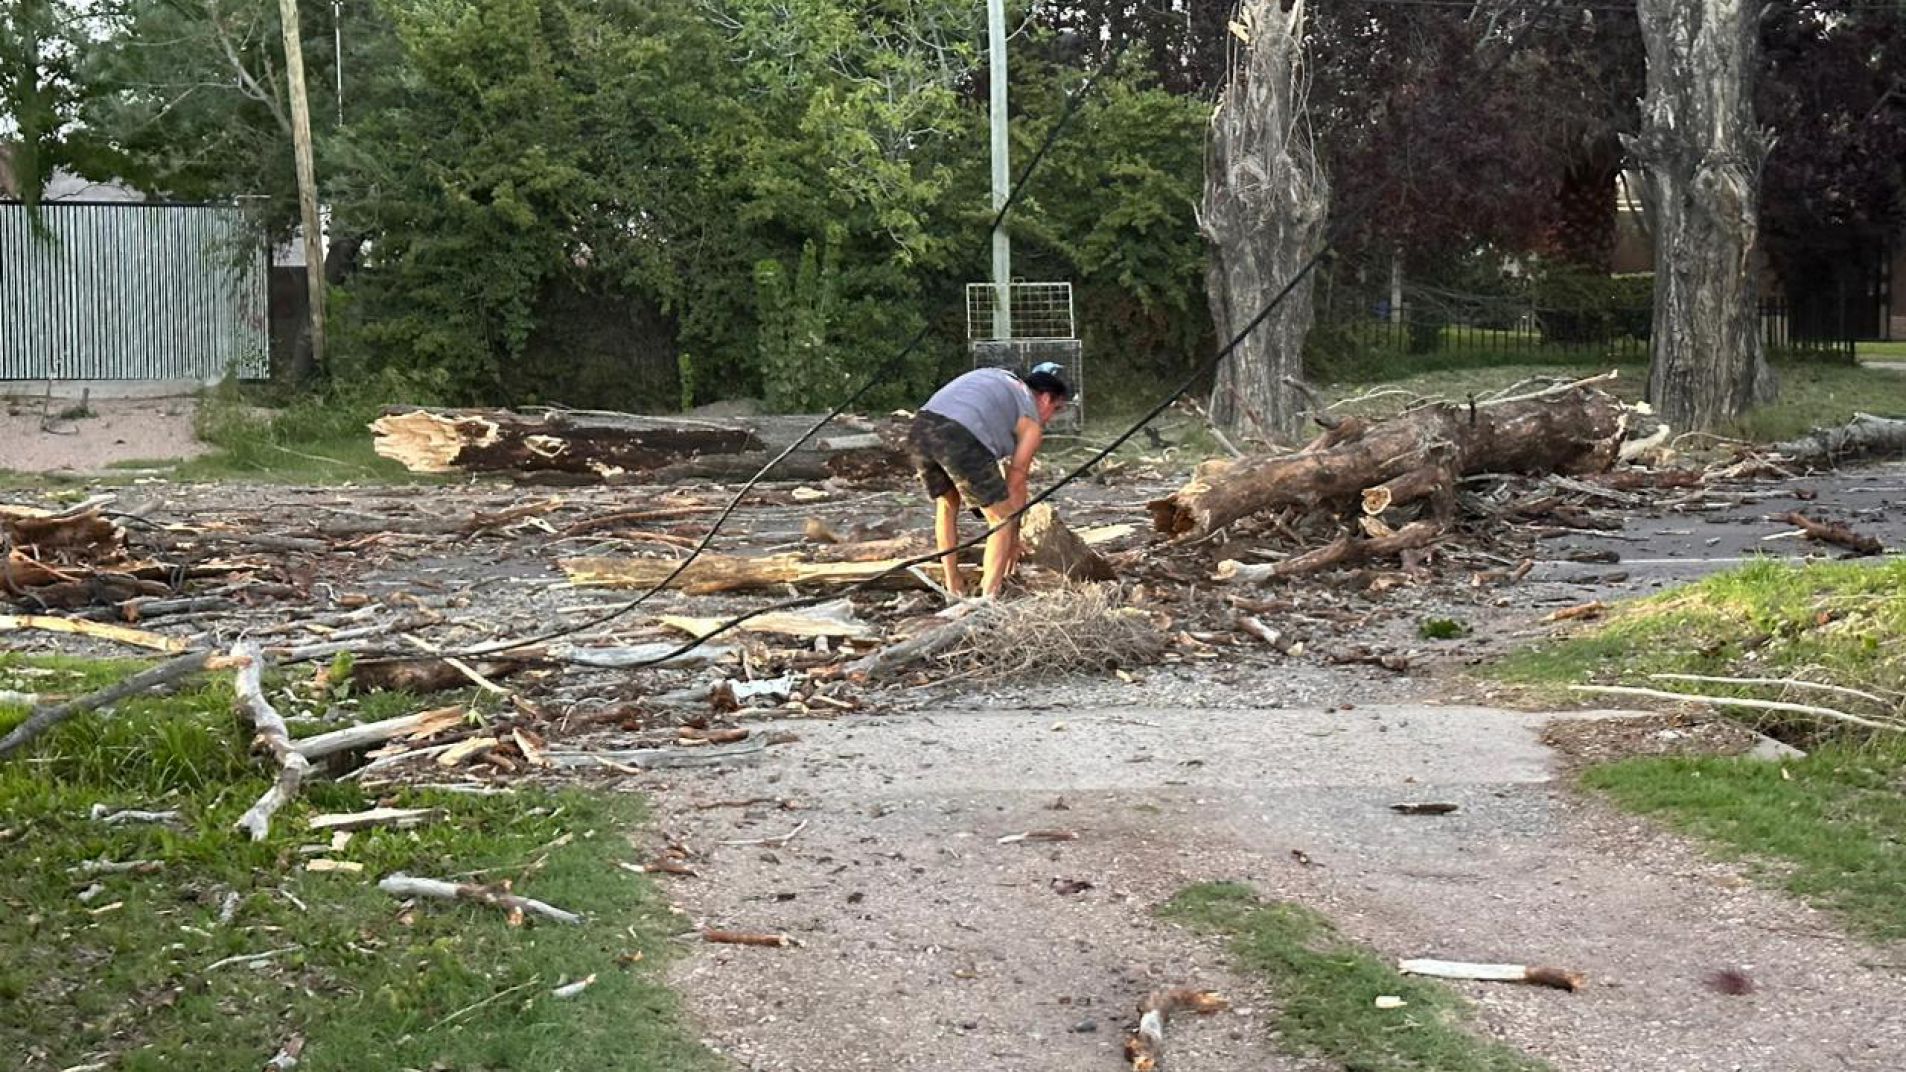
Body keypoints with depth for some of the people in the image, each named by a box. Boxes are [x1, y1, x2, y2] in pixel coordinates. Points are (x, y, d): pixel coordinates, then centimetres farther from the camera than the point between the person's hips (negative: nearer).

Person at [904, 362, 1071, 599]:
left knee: (946, 503, 29)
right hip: (960, 437, -7)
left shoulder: (996, 377, 36)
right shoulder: (1031, 421, 18)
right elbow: (1015, 483, 17)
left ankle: (954, 588, 32)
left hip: (919, 427, 7)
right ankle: (987, 596, 3)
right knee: (1003, 518, 9)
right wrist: (1014, 538, 27)